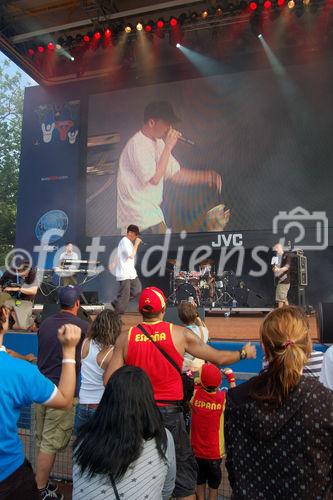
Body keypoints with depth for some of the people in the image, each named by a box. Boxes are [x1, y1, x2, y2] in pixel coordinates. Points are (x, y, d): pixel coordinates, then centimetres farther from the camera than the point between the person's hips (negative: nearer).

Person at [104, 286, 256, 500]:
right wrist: (244, 353, 18)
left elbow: (109, 380, -5)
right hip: (169, 412, -2)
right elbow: (219, 358, 0)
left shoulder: (125, 337, -4)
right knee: (183, 468, 14)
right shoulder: (180, 334, -8)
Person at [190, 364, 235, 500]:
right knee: (213, 486, 18)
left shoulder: (195, 393, -18)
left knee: (199, 483, 21)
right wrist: (231, 377, 9)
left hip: (196, 451, 1)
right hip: (214, 453, -1)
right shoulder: (223, 398, -18)